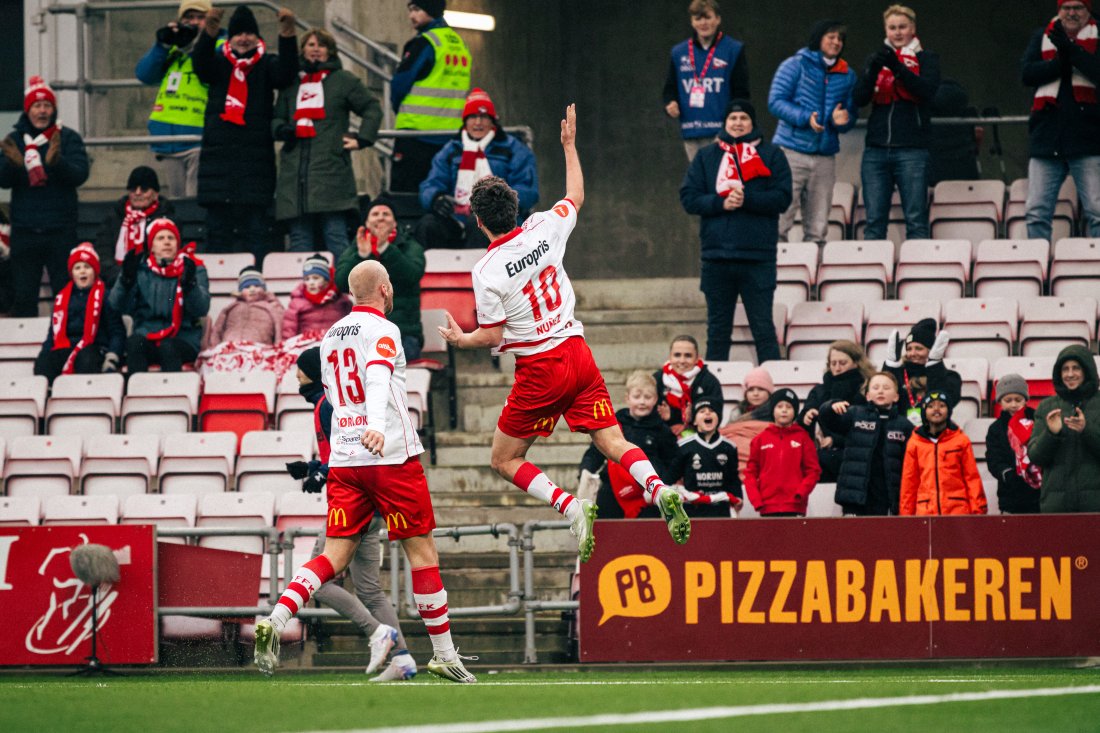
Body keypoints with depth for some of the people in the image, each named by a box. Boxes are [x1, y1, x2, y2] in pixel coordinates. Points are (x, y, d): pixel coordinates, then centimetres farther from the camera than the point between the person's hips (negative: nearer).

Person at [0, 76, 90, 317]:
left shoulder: (69, 138, 2)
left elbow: (79, 175, -10)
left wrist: (56, 161, -29)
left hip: (61, 231, -2)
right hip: (24, 231, 2)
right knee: (23, 297, 2)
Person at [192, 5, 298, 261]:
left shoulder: (267, 64, 8)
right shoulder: (218, 62, 11)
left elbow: (286, 74, -12)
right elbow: (200, 63, -10)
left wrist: (287, 36, -29)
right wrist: (210, 33, -31)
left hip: (256, 160, -1)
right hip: (218, 156, 1)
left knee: (254, 228, -4)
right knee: (217, 228, 2)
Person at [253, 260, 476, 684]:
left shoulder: (330, 336, 15)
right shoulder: (382, 331, -7)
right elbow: (377, 378, -26)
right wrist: (376, 425, -43)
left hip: (343, 460, 6)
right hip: (391, 456, -6)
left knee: (335, 556, 1)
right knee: (422, 550, 4)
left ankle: (275, 620, -22)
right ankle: (444, 654, 8)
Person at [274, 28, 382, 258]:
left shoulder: (343, 80, 9)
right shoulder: (291, 83, 19)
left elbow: (372, 108, 10)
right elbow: (277, 118, 24)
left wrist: (362, 140, -1)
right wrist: (281, 129, 1)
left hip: (331, 169, -4)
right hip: (295, 171, 4)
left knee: (336, 236, -11)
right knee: (300, 239, 2)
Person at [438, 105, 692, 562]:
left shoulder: (487, 271, -14)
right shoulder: (544, 229, -1)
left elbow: (492, 337, -9)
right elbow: (576, 196, 21)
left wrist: (460, 339, 12)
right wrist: (569, 144, 32)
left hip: (538, 370, -5)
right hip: (577, 353, 5)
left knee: (504, 460, 7)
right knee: (612, 441, 1)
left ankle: (572, 508, -13)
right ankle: (659, 490, -27)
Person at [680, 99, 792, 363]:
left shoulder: (770, 155, 6)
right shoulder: (706, 157, 12)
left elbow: (782, 198, -3)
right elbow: (688, 197, 4)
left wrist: (746, 199, -17)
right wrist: (721, 203, -12)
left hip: (758, 259, -2)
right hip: (717, 257, 3)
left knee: (763, 328, -3)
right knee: (717, 329, 9)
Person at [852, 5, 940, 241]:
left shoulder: (926, 59, 9)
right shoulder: (877, 59, 17)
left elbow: (928, 90, -9)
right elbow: (859, 98, 5)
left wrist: (897, 67, -19)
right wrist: (873, 70, -12)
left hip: (912, 149, -3)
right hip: (876, 150, 3)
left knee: (916, 220, -7)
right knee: (874, 221, -1)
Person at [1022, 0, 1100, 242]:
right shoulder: (1042, 37, 16)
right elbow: (1028, 73, 2)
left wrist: (1071, 51, -17)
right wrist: (1060, 62, -11)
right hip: (1047, 137, 3)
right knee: (1037, 213, 1)